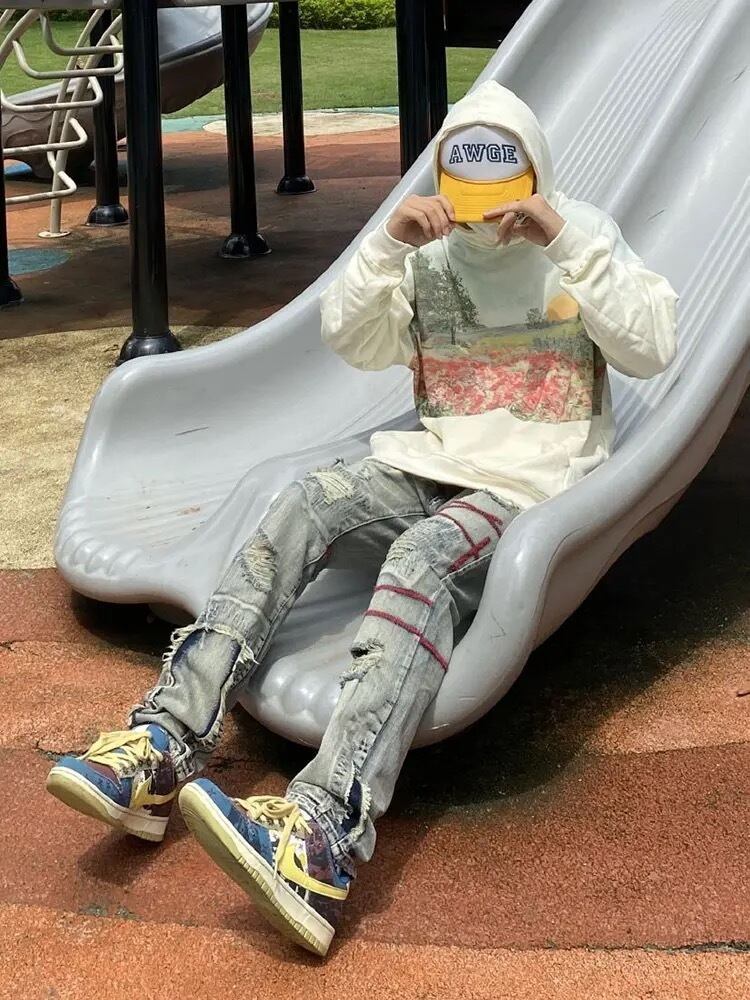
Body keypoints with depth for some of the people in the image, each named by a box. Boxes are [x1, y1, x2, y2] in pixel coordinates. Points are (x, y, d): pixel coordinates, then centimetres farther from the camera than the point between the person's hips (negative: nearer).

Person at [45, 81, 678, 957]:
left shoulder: (585, 241, 7)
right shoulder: (428, 255, 16)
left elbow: (650, 349, -7)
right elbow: (347, 338, 7)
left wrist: (568, 240, -15)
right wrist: (388, 242, -7)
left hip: (536, 489, -4)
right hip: (428, 468, 5)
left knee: (422, 557, -37)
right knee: (305, 504, -26)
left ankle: (325, 834, -57)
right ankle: (163, 743, -36)